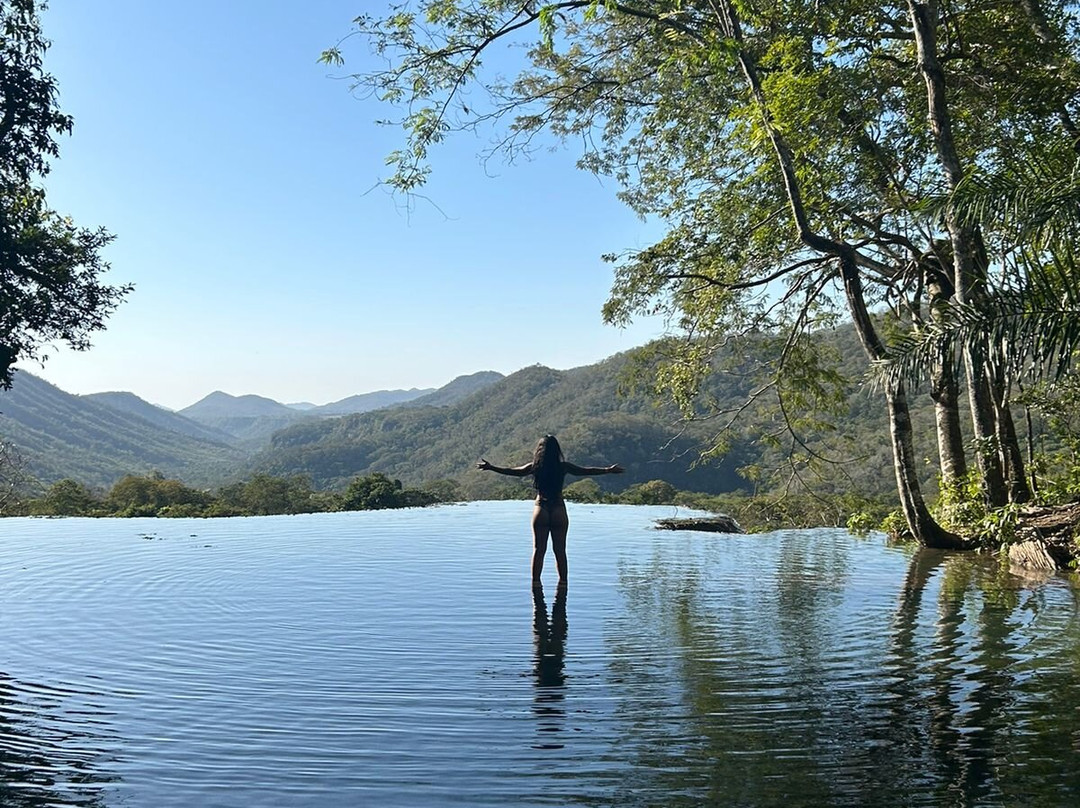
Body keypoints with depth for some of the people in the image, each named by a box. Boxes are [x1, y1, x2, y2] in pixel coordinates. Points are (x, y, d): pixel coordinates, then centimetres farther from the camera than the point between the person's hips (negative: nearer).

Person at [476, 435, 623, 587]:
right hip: (559, 511, 0)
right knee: (560, 550, 7)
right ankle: (563, 581, 9)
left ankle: (536, 581, 7)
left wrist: (490, 467, 16)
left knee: (538, 550, 6)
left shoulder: (535, 467, -3)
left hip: (541, 510, 0)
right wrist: (608, 470, 15)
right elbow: (586, 470, 5)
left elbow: (512, 471, 4)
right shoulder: (563, 467, -3)